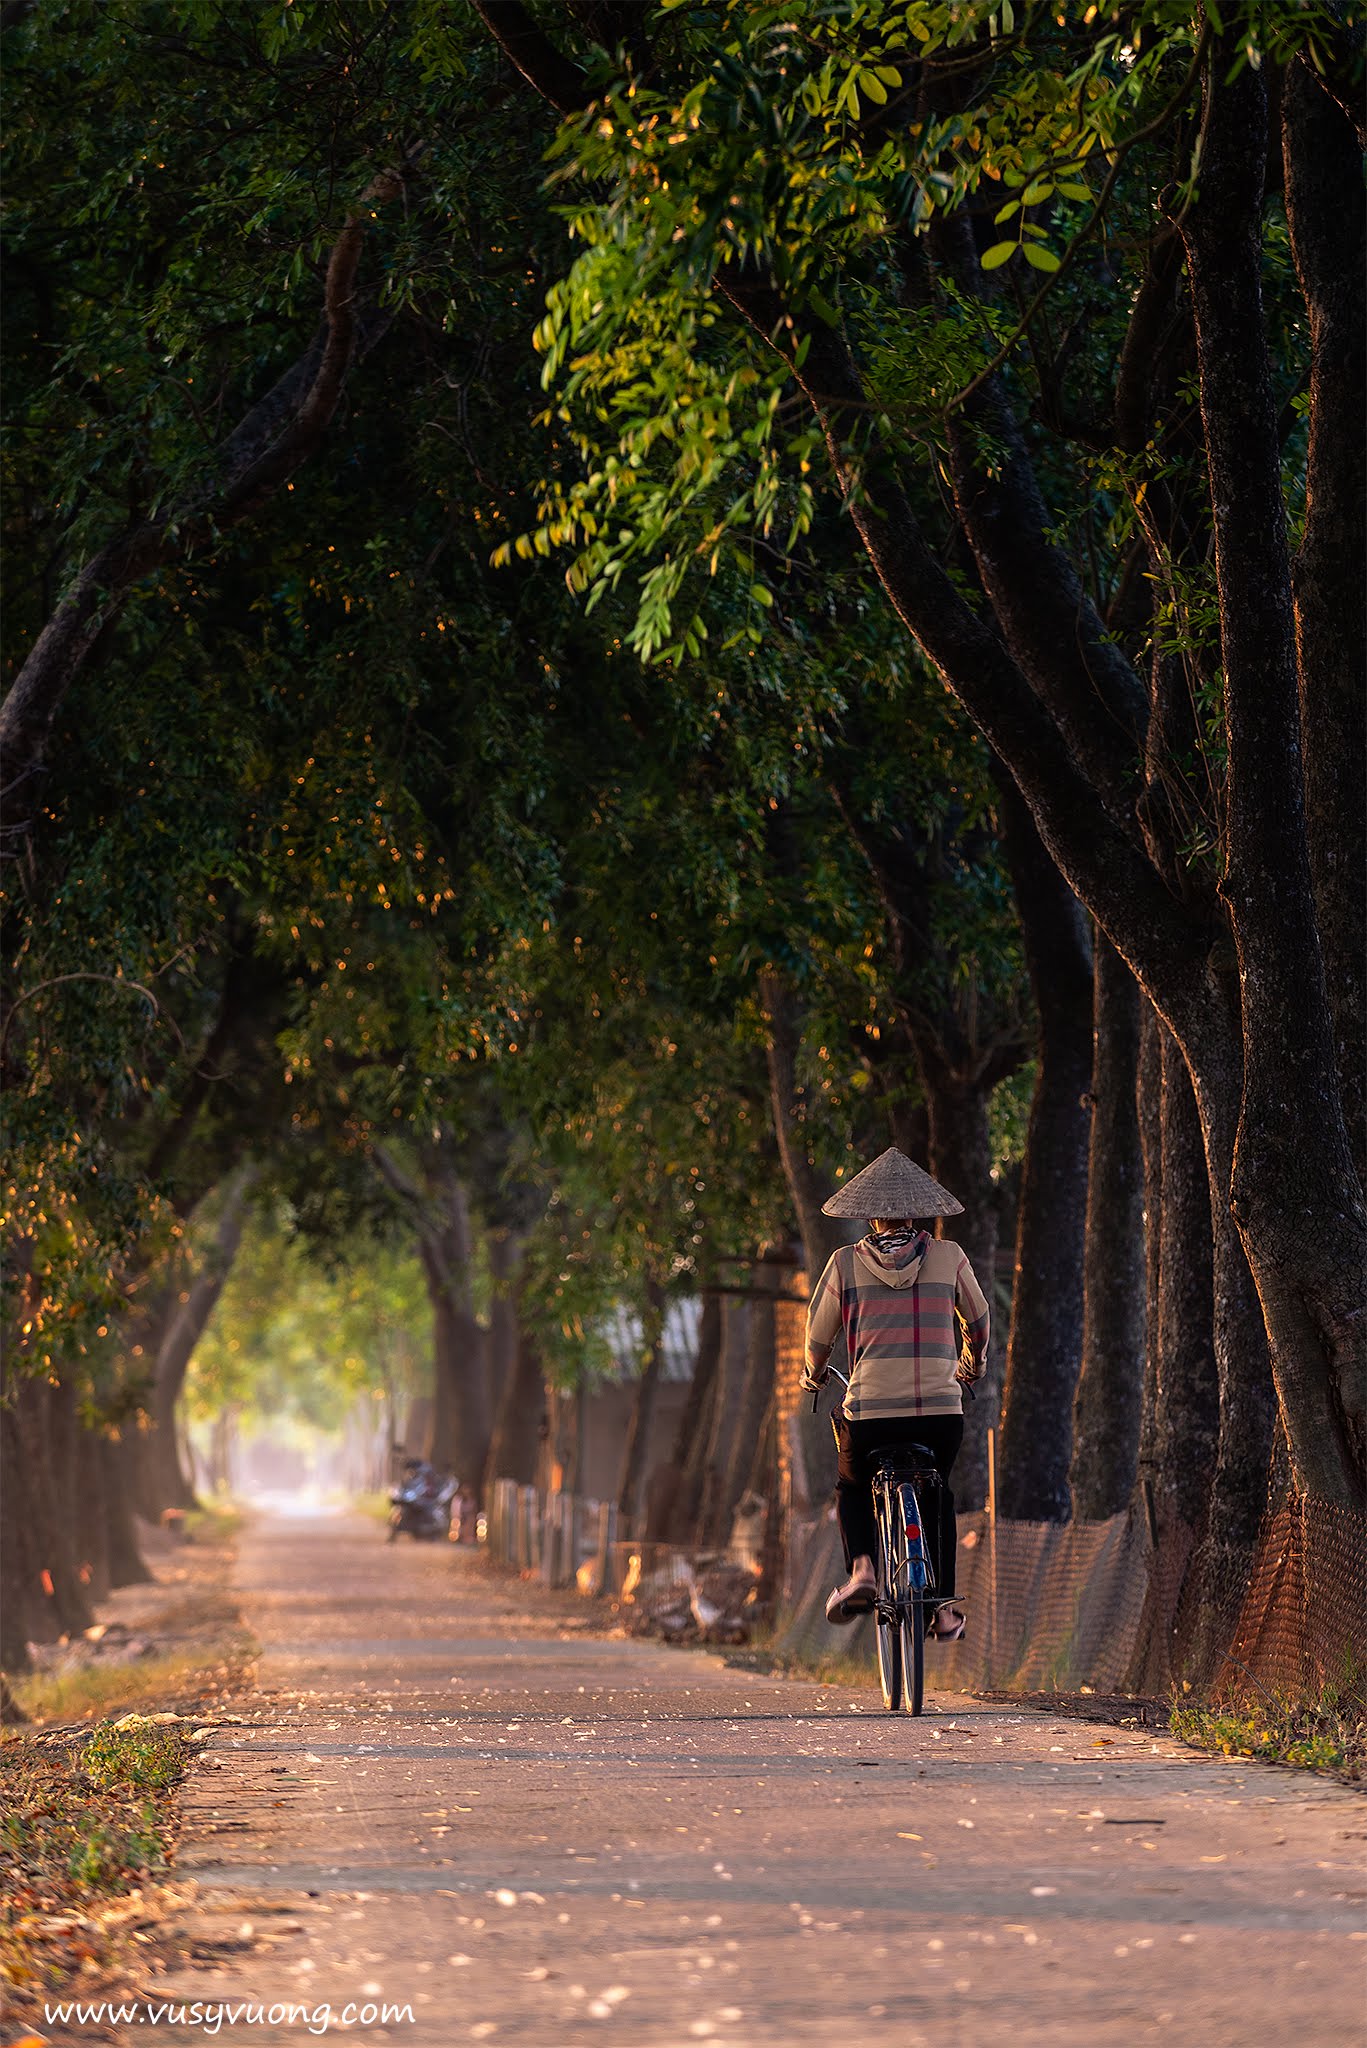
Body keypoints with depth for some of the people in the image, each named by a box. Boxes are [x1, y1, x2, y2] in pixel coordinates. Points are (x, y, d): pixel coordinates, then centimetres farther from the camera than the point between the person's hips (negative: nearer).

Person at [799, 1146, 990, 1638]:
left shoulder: (846, 1263, 3)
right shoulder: (948, 1256, 6)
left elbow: (818, 1336, 13)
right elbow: (978, 1321, 22)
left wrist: (815, 1376, 35)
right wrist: (972, 1366, 43)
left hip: (870, 1409, -1)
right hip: (942, 1411, 1)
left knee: (852, 1487, 28)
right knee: (937, 1493, 30)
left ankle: (861, 1569, 1)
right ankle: (944, 1605, 21)